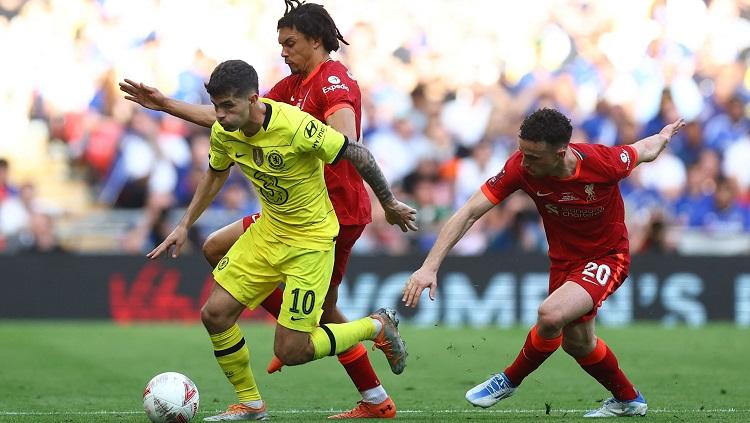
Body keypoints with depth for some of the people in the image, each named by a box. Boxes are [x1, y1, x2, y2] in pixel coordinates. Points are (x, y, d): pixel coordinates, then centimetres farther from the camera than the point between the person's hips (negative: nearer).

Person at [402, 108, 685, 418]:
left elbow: (644, 151, -7)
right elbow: (469, 213, -24)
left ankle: (510, 380, -1)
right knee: (577, 342, 17)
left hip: (607, 256, -5)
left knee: (551, 315, -27)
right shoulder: (520, 167, -24)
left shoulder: (604, 162, -31)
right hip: (563, 260, 5)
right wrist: (430, 266, -33)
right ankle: (628, 400, 44)